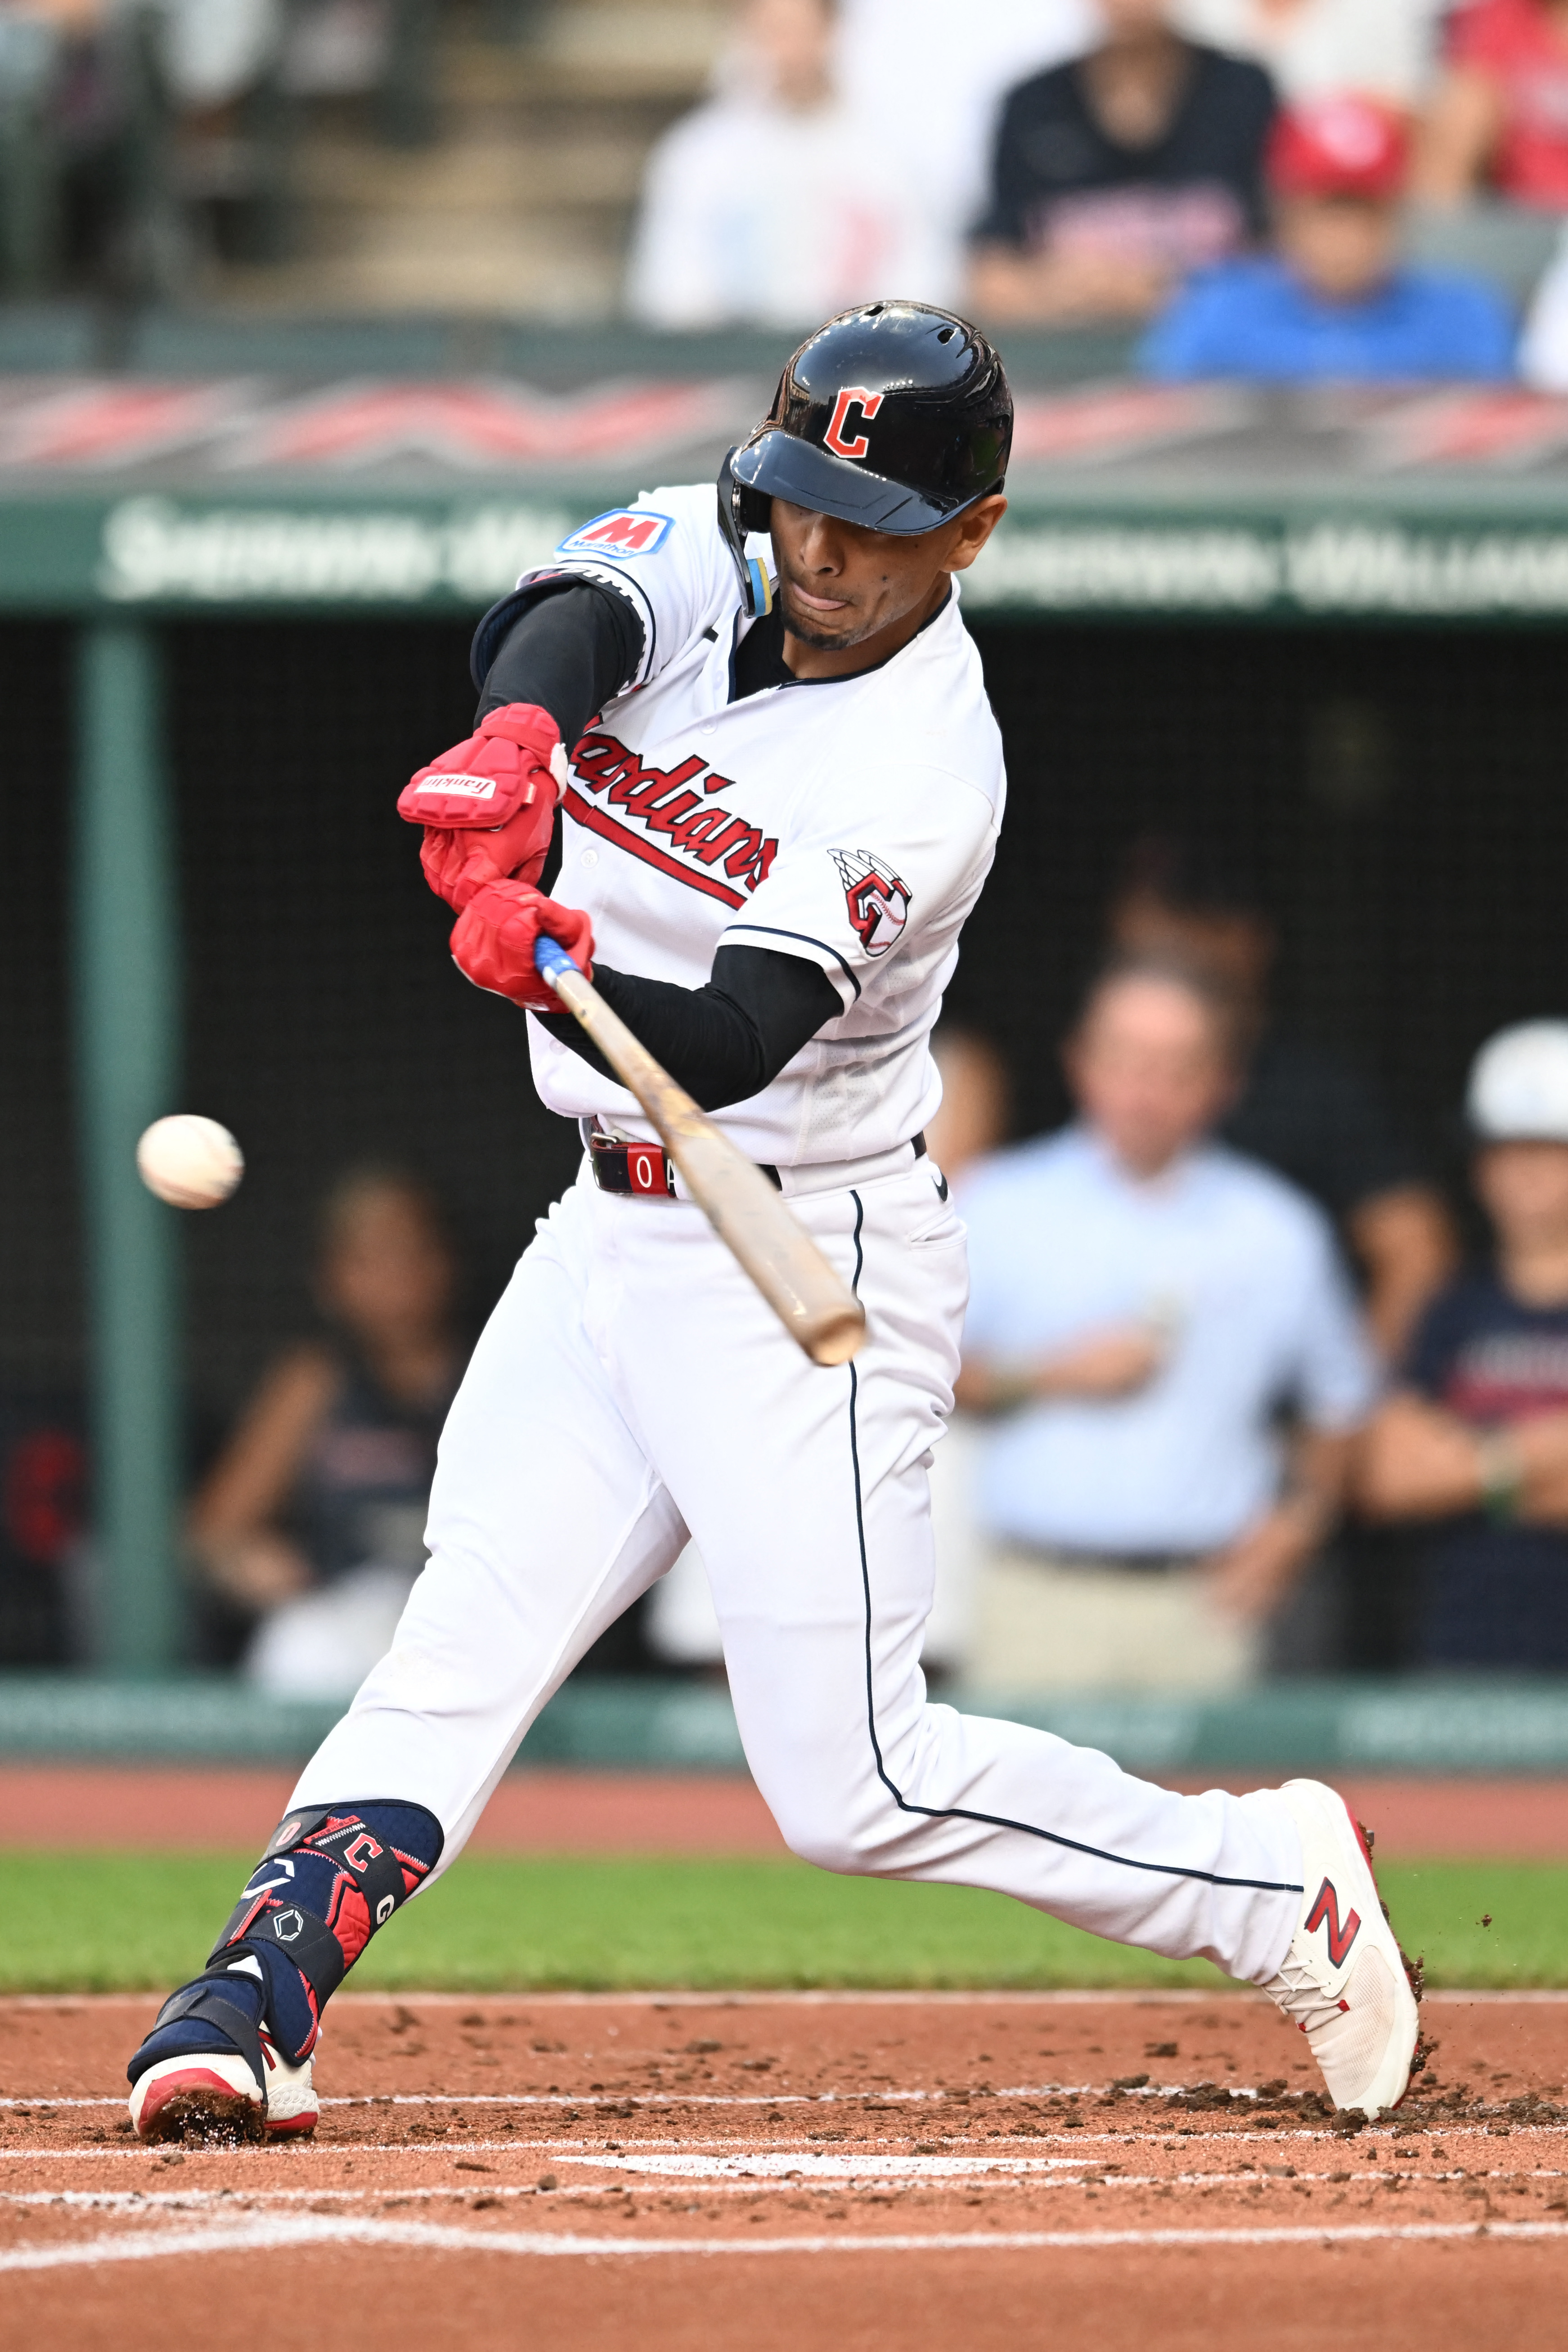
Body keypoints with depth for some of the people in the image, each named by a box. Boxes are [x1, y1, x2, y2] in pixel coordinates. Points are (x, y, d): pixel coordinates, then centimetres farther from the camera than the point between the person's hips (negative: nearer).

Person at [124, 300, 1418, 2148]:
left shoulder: (923, 777, -20)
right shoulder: (704, 556, -1)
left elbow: (729, 1046, -30)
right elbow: (563, 621, -23)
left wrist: (559, 973, -50)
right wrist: (513, 736, -46)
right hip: (611, 1235, 6)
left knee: (851, 1783, -7)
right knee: (456, 1646, -5)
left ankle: (1272, 1890, 9)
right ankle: (257, 2002, -11)